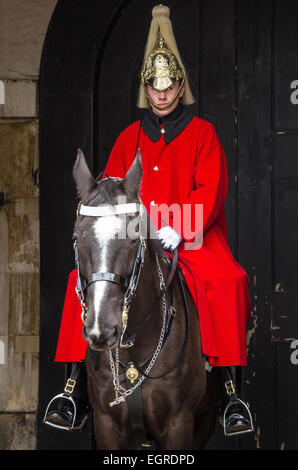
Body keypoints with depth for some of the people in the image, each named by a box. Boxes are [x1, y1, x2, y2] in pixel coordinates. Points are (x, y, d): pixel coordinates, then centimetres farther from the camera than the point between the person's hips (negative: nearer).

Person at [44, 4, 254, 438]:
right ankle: (75, 388, -17)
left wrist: (178, 230, -18)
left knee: (227, 281, -32)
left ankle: (231, 389, -27)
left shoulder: (202, 133, 6)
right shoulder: (130, 137, 15)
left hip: (193, 237, -3)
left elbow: (211, 189, -4)